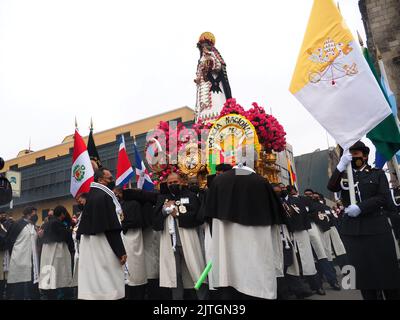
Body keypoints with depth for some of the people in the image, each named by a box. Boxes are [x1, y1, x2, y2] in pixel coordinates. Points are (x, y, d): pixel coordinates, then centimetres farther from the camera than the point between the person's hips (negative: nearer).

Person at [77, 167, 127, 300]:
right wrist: (121, 251, -18)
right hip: (103, 247, -9)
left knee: (95, 280, 12)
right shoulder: (104, 196, -17)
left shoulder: (92, 194, 11)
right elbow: (112, 228, -21)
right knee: (108, 284, -2)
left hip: (91, 245, 9)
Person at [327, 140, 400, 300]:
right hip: (352, 230, 2)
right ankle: (369, 297, 18)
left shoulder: (377, 173, 8)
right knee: (362, 270, 7)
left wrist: (360, 207, -16)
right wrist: (341, 165, -16)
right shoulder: (343, 175, 12)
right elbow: (331, 187, -8)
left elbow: (384, 198, -4)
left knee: (386, 268, 3)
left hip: (376, 228, -1)